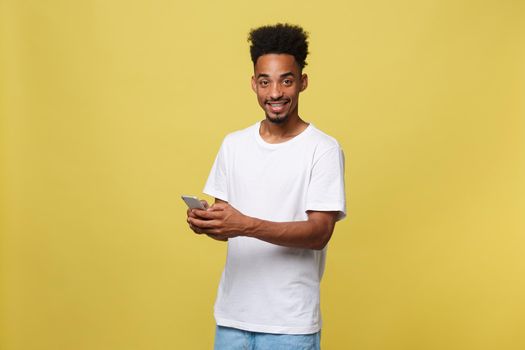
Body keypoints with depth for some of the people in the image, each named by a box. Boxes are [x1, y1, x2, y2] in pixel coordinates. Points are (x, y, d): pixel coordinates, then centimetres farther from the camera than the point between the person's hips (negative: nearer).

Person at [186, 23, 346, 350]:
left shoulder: (324, 149, -9)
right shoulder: (234, 144, 7)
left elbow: (319, 233, -15)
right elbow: (227, 227, 9)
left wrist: (247, 225, -27)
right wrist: (206, 222, -13)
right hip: (232, 315, 4)